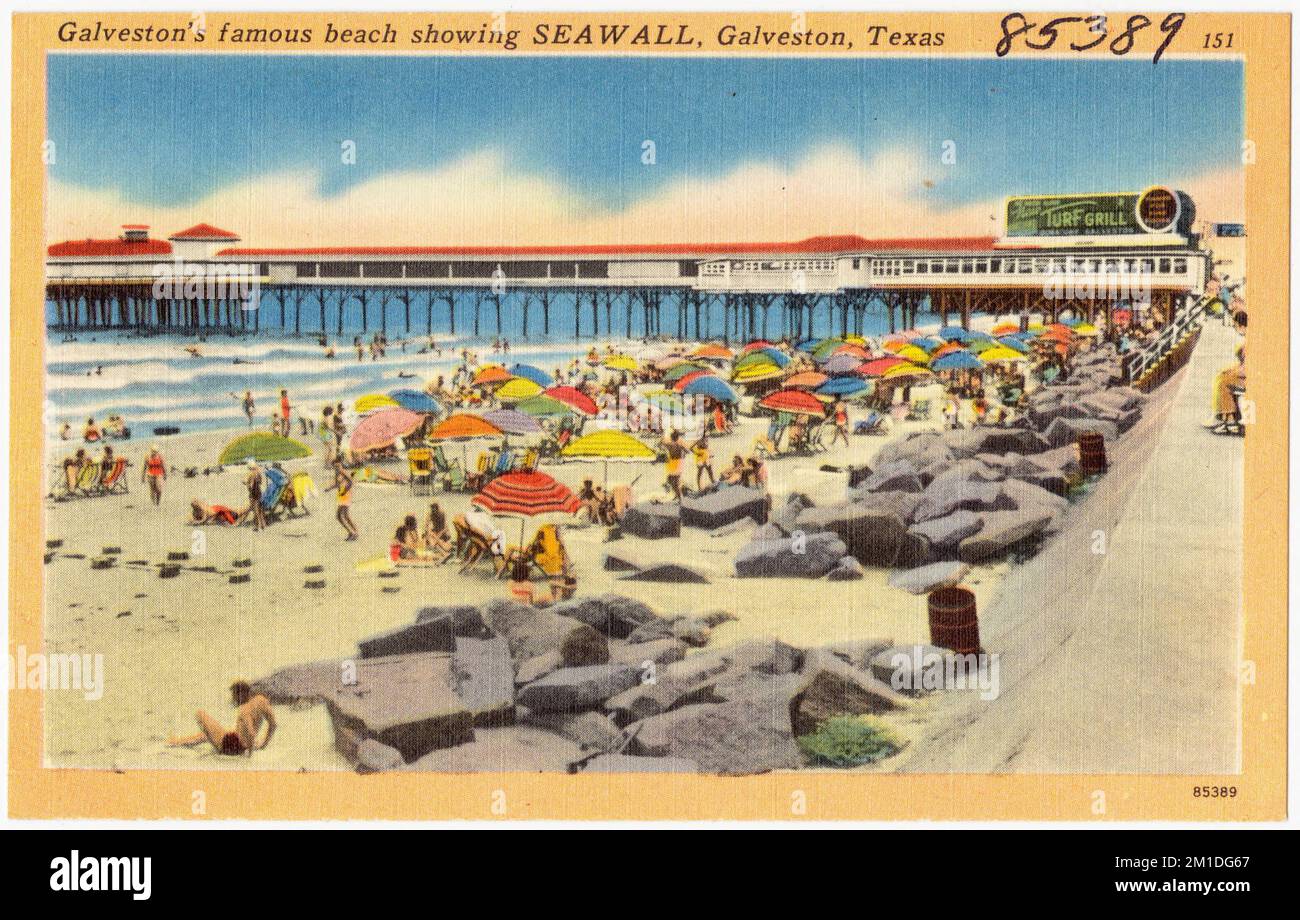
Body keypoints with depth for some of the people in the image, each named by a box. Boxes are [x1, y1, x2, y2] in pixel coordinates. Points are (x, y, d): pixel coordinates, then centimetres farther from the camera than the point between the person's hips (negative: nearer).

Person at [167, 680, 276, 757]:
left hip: (229, 744, -9)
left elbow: (251, 733, -35)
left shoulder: (244, 710, -24)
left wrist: (249, 753, -20)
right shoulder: (261, 700, -6)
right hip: (242, 747, 9)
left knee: (200, 714, 2)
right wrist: (264, 743, 11)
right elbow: (273, 724, 0)